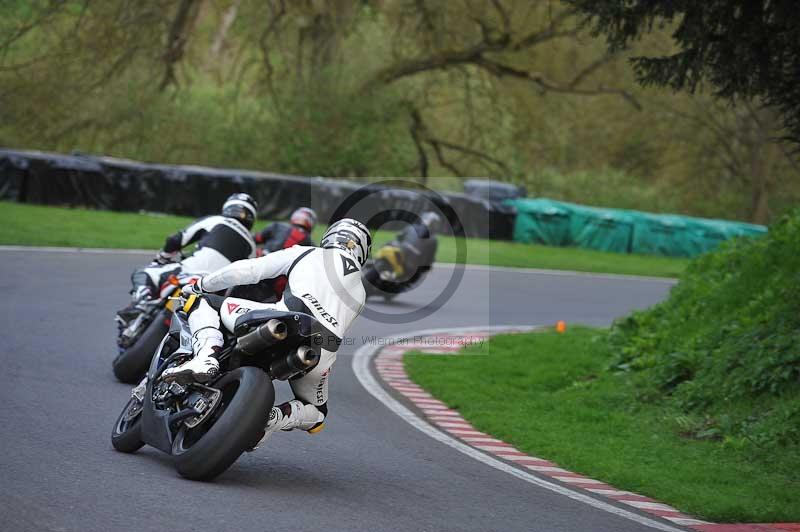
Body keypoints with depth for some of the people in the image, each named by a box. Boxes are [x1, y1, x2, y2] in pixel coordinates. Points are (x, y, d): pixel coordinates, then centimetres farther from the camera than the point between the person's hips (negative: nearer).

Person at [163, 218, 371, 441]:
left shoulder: (304, 254, 20)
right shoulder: (359, 293, 30)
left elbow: (247, 270, 14)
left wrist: (200, 285, 26)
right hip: (322, 355, 3)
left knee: (204, 304, 12)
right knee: (316, 413, 33)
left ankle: (206, 358, -19)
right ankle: (277, 417, -3)